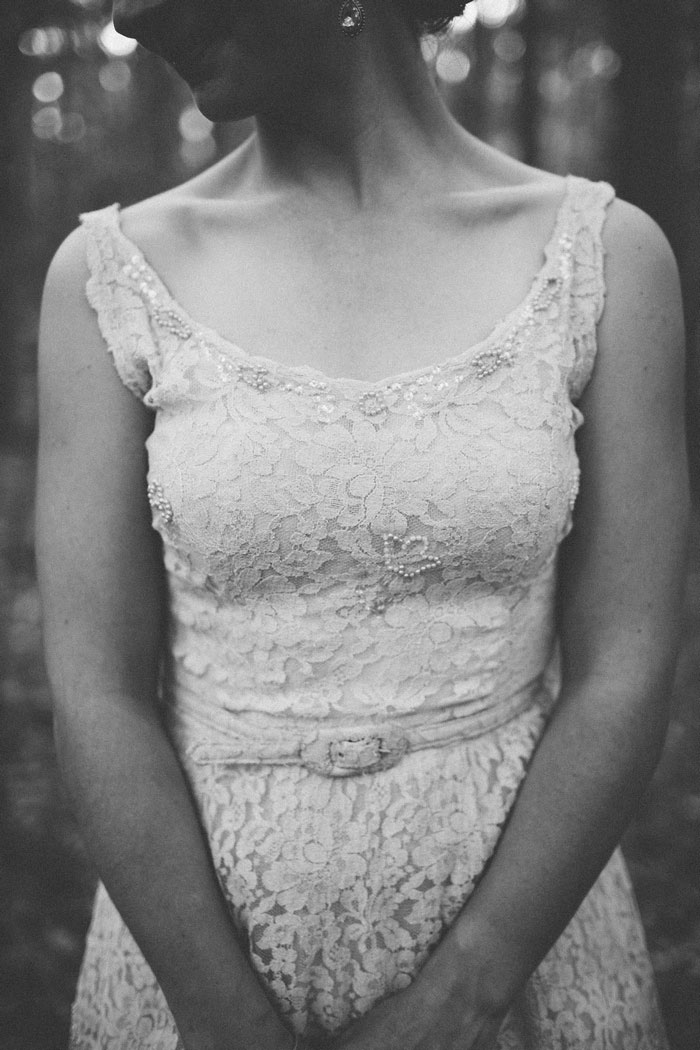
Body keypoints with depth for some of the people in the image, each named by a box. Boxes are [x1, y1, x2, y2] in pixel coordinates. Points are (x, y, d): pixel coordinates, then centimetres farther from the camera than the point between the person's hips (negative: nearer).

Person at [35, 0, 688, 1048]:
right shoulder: (111, 274, -7)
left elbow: (623, 679, -9)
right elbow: (98, 696, -10)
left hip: (518, 948, 0)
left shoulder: (606, 254, -8)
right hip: (194, 959, 1)